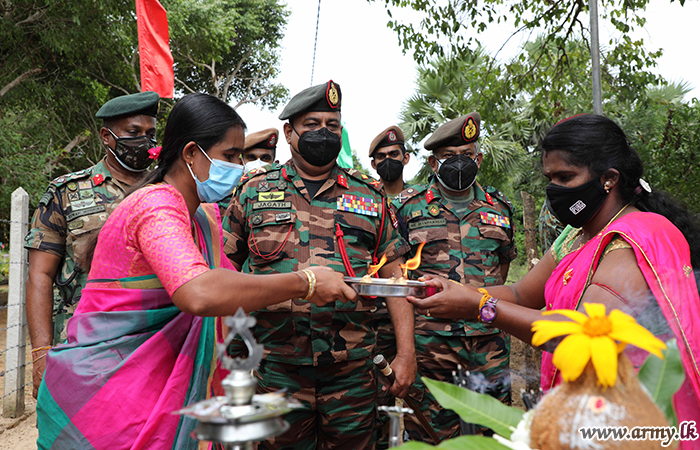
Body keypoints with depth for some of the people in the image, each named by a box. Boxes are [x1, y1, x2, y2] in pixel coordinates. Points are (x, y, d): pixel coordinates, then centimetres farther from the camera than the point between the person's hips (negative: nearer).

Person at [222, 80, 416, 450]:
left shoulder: (368, 195, 8)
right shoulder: (254, 191, 6)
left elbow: (394, 277, 7)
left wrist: (406, 352, 1)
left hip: (352, 371, 1)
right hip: (275, 369, 0)